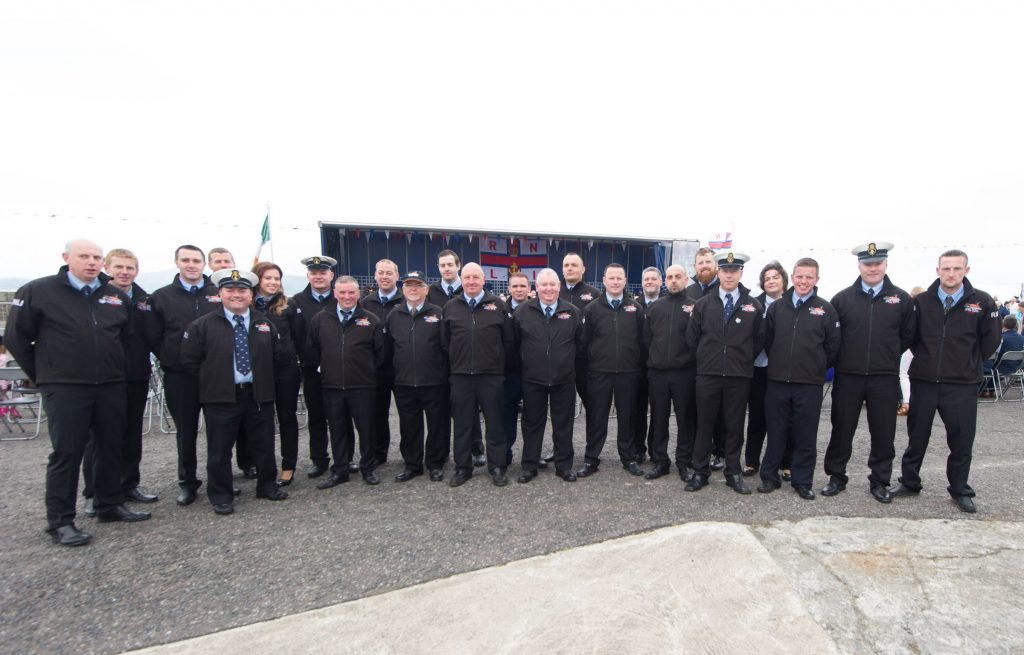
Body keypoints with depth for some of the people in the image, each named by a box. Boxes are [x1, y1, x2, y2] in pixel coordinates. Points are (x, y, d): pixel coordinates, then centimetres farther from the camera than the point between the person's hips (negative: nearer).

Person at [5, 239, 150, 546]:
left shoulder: (116, 295, 9)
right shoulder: (38, 291, -3)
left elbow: (127, 335, 19)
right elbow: (16, 337, 1)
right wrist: (42, 374, 3)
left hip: (112, 386, 4)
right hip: (64, 388, -4)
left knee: (111, 448, 11)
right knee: (66, 453, 0)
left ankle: (110, 505, 25)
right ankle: (60, 521, 11)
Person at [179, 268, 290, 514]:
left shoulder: (265, 325, 8)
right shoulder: (202, 325, -1)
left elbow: (280, 357, 11)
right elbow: (189, 361, -2)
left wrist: (261, 373, 5)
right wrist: (213, 377, -1)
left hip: (259, 395, 3)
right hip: (220, 398, -2)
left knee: (264, 445, 12)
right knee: (219, 450, 6)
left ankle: (268, 486, 29)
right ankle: (221, 496, 21)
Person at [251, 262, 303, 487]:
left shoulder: (288, 305, 0)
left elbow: (298, 337, 1)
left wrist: (283, 349, -3)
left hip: (286, 369, -1)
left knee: (287, 417, 8)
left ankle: (288, 467, 17)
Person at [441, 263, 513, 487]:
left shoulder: (497, 305, 1)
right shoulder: (450, 307, 6)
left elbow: (507, 339, 4)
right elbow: (444, 341, 10)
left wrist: (500, 363, 5)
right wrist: (454, 364, 9)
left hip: (492, 375, -1)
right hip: (460, 375, 2)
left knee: (495, 422, 7)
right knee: (462, 423, 9)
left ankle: (497, 467, 19)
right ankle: (463, 467, 22)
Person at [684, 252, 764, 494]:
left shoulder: (754, 306, 2)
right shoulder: (703, 304, 2)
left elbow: (759, 340, 10)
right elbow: (691, 338, 8)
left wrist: (744, 360, 10)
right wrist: (706, 359, 9)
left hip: (739, 376, 0)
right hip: (707, 375, 0)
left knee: (735, 426, 9)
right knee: (705, 425, 6)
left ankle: (734, 474, 21)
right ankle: (700, 473, 15)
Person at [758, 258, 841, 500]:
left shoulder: (826, 309, 0)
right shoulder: (777, 307, 5)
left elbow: (833, 346, 5)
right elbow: (767, 340, 13)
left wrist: (817, 369, 7)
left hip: (810, 385, -1)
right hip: (777, 382, 1)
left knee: (806, 436, 7)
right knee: (775, 432, 9)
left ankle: (803, 482, 20)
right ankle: (769, 477, 20)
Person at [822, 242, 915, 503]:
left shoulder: (901, 298, 2)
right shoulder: (842, 298, 0)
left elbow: (908, 335, 9)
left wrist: (887, 356, 9)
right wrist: (845, 356, 5)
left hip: (885, 377, 1)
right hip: (848, 376, 0)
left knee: (883, 432, 8)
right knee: (842, 429, 8)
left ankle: (880, 481, 24)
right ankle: (836, 477, 21)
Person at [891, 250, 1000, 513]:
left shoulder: (982, 301, -3)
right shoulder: (921, 301, 0)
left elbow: (990, 340, 4)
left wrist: (970, 364, 7)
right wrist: (926, 359, 8)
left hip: (962, 384, -1)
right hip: (923, 381, 1)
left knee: (962, 440, 7)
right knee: (917, 436, 12)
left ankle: (960, 491, 24)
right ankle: (910, 483, 26)